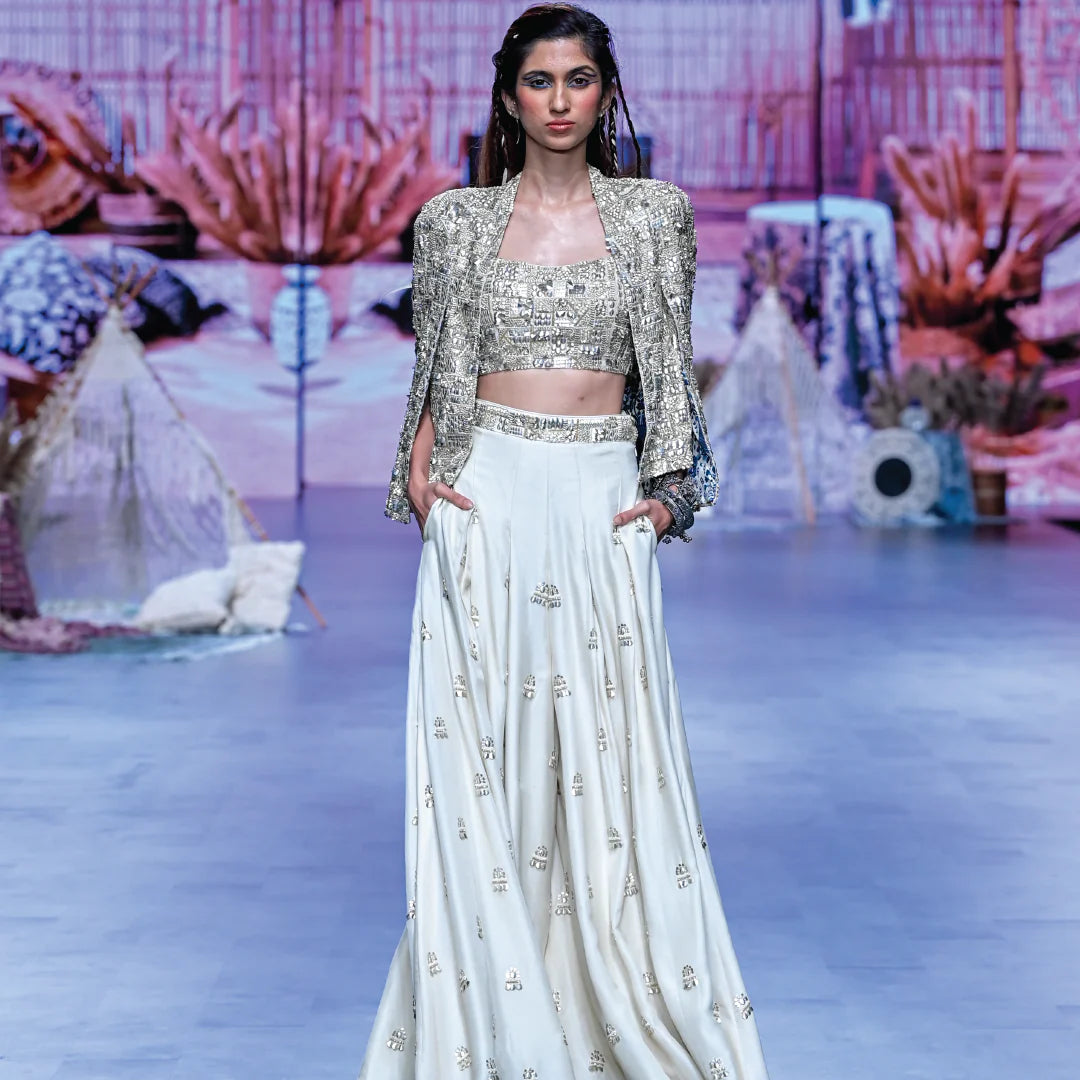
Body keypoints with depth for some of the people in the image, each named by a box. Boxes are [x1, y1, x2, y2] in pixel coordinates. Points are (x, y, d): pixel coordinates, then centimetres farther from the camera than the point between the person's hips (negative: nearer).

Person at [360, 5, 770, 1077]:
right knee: (481, 746, -1)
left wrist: (669, 487, -1)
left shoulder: (654, 213, 6)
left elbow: (671, 370, 10)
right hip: (487, 500, 0)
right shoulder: (454, 221, 6)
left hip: (604, 504, 0)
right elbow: (433, 375, 12)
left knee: (608, 749, 0)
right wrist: (419, 465, -4)